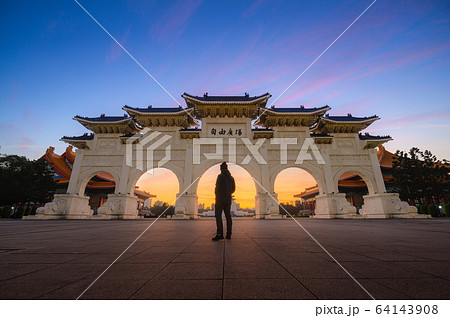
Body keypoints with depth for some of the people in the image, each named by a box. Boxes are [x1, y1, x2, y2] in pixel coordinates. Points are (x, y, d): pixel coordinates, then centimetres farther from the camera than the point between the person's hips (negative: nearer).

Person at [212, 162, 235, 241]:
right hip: (228, 200, 7)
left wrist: (217, 196, 0)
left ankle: (220, 234, -13)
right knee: (228, 216, 9)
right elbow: (233, 189, 14)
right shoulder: (231, 177, 11)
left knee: (218, 216, -6)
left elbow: (218, 187, -15)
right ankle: (228, 234, 12)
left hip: (220, 199, -6)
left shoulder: (220, 176, -9)